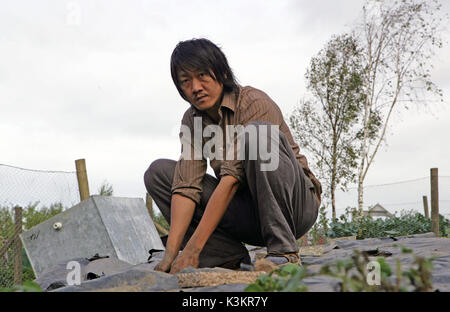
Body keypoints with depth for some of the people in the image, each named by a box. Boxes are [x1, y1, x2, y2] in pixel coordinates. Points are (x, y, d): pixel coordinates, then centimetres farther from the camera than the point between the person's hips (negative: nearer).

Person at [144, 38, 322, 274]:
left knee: (260, 133, -33)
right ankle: (229, 256, -10)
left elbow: (232, 177, -27)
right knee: (158, 172, -5)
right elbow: (186, 185, -11)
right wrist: (171, 251, -23)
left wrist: (193, 249, -30)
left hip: (295, 203, -5)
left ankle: (283, 250, -25)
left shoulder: (254, 103, -19)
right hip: (247, 215, 6)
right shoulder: (192, 120, 1)